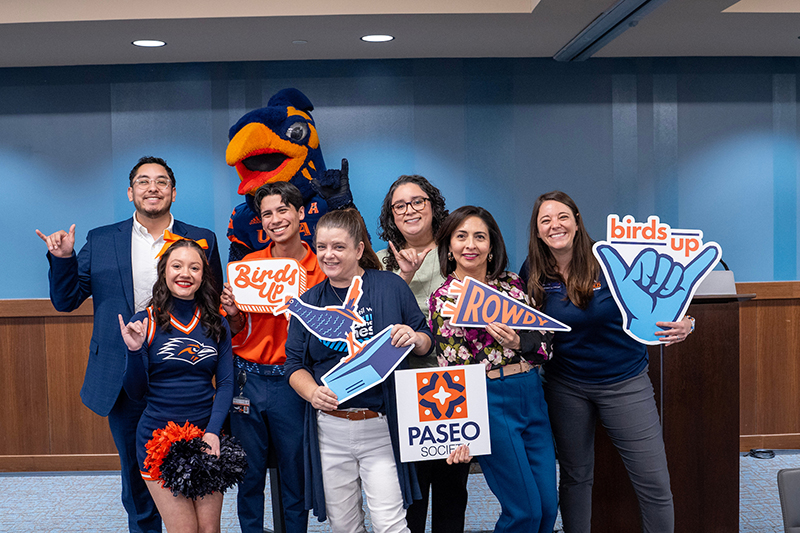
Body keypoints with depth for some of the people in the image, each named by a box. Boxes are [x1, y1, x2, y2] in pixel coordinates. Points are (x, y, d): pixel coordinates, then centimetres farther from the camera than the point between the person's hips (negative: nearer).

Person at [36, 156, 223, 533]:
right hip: (125, 379, 1)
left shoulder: (202, 241, 3)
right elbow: (66, 300, 7)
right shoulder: (100, 241, 5)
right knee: (135, 470, 15)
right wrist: (63, 259, -10)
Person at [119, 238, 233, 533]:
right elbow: (136, 392, -3)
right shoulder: (144, 322, -3)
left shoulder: (216, 325, 5)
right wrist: (134, 351, -19)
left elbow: (226, 383, 3)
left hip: (207, 435, 3)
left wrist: (213, 431, -10)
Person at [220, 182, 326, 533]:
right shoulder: (247, 264, 4)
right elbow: (237, 334, 11)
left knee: (295, 471, 9)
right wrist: (233, 314, -9)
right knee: (249, 471, 11)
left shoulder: (321, 270, -2)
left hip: (293, 383, -1)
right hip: (246, 380, 2)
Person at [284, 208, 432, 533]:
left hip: (382, 425, -3)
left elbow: (426, 343, 6)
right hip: (330, 428, 3)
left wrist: (415, 338, -17)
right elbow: (295, 364, 7)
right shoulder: (308, 302, 7)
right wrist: (312, 393, -13)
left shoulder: (392, 287, -1)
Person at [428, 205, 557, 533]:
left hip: (532, 394, 5)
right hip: (489, 401, -5)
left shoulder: (512, 284, 9)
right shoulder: (444, 297, -2)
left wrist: (517, 341, -15)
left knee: (548, 506, 8)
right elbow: (452, 369, -7)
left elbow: (546, 341, 6)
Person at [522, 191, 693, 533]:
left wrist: (682, 325, -23)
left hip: (625, 382, -2)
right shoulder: (532, 273, -3)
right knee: (574, 476, 15)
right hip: (566, 386, 2)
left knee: (654, 483, 1)